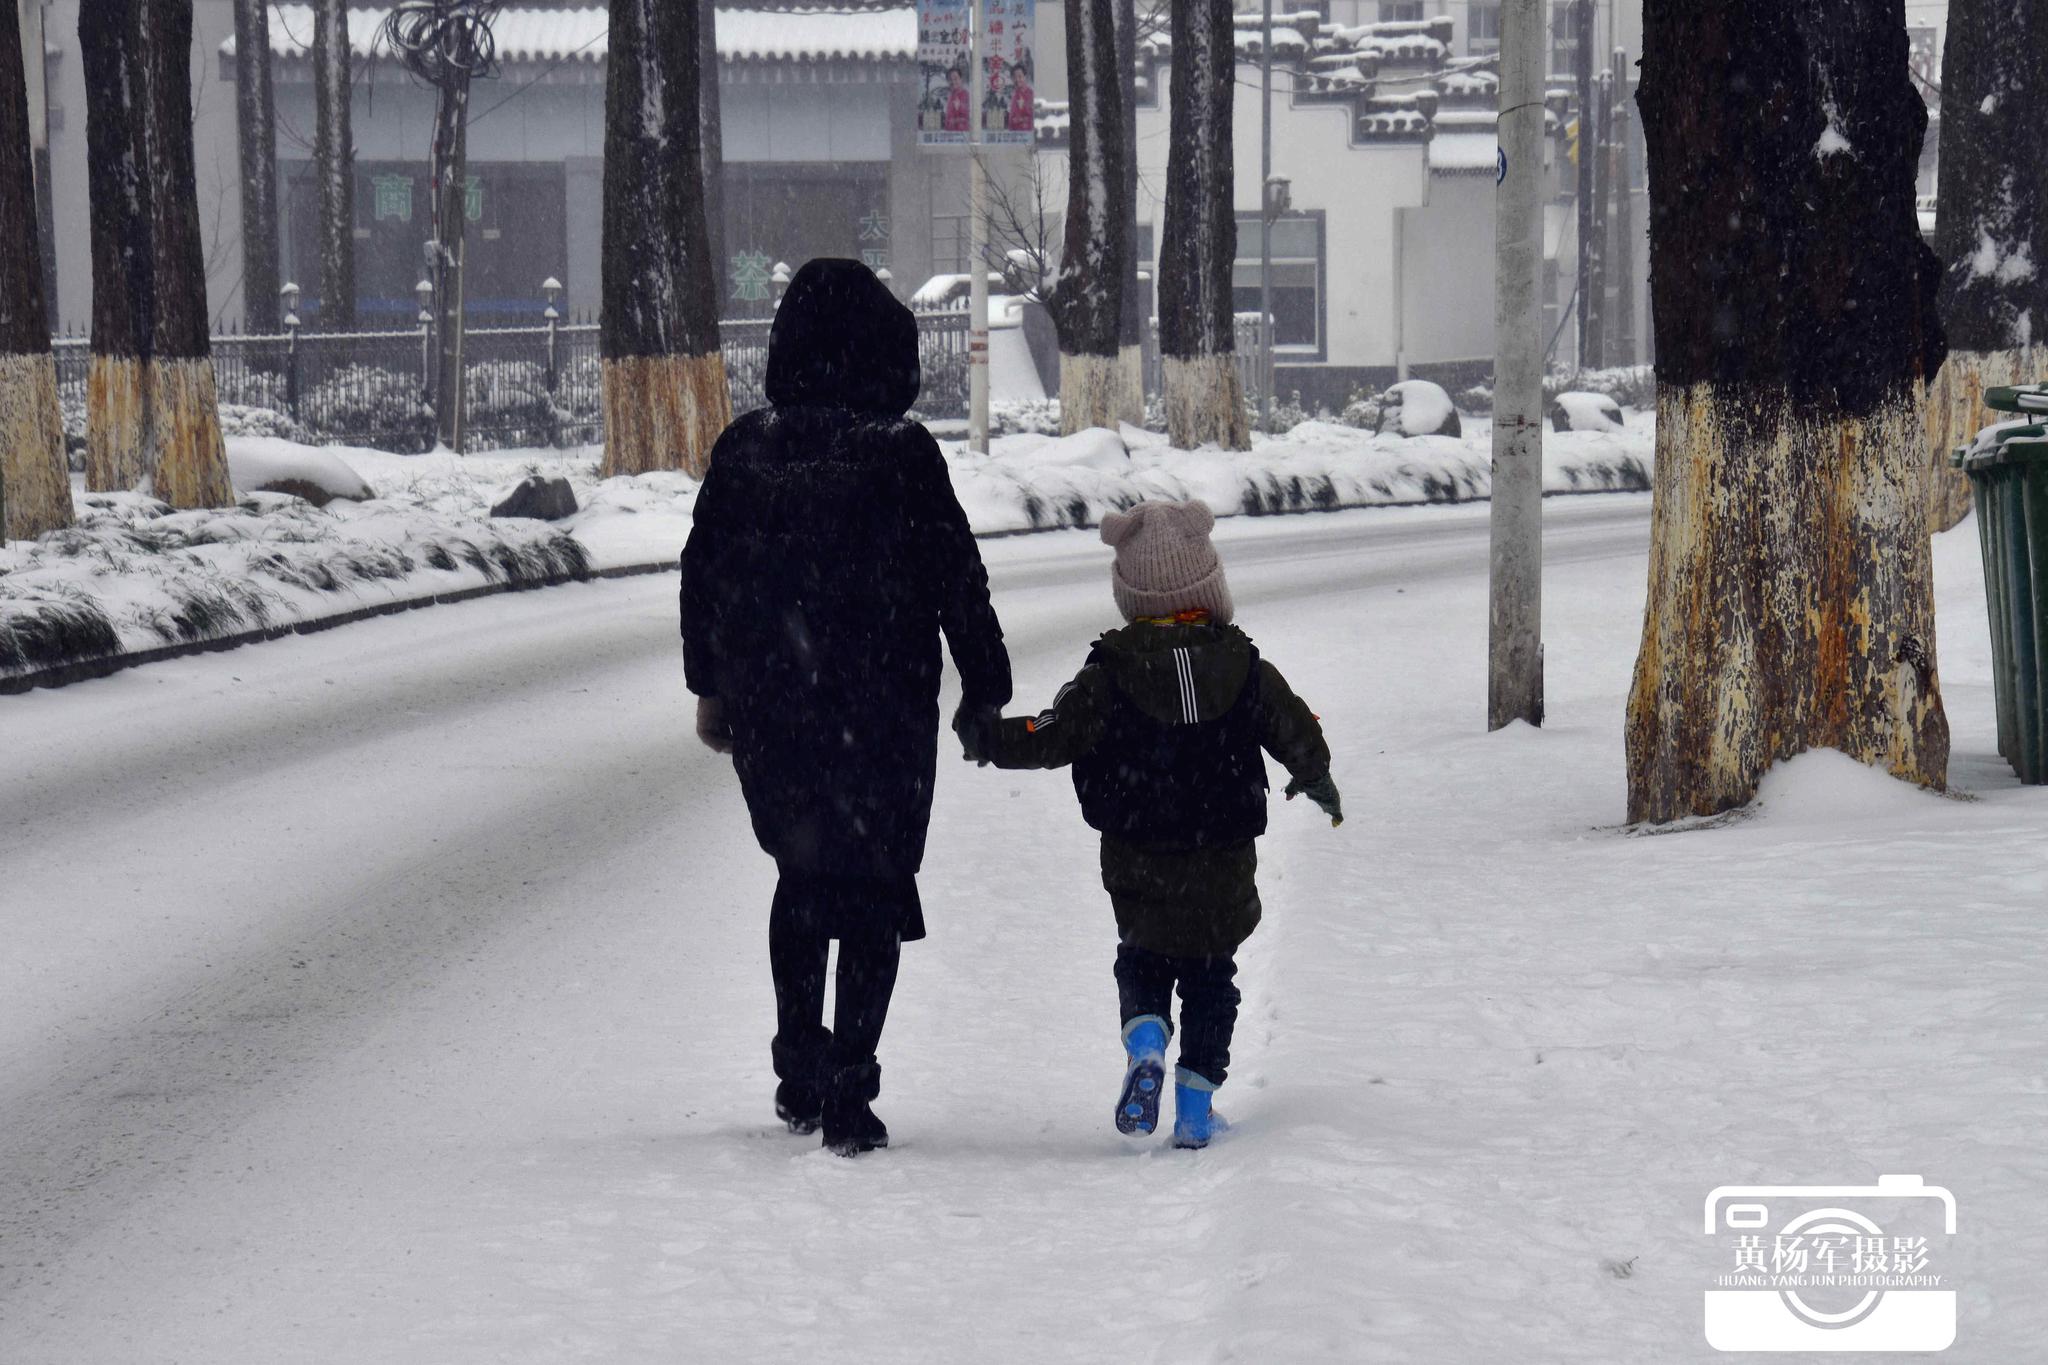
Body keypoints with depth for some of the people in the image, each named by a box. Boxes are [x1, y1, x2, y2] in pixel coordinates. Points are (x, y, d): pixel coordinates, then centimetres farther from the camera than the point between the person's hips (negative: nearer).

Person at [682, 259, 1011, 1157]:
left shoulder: (744, 450, 0)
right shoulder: (902, 453, -11)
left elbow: (701, 577, 7)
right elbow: (957, 583, -7)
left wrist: (710, 688, 18)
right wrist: (986, 694, 3)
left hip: (767, 710, 4)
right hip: (882, 710, -4)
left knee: (803, 876, 21)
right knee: (876, 891, 6)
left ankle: (800, 1077, 22)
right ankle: (848, 1098, 1)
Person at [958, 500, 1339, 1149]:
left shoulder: (1109, 676, -12)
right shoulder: (1247, 669, -4)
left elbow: (1053, 738, -12)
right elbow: (1300, 737, 6)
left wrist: (987, 738, 5)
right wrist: (1317, 782, 28)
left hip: (1139, 867, -1)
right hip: (1225, 867, 1)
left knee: (1141, 962, 19)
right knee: (1211, 973, 15)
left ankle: (1145, 1044, -11)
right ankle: (1195, 1108, 10)